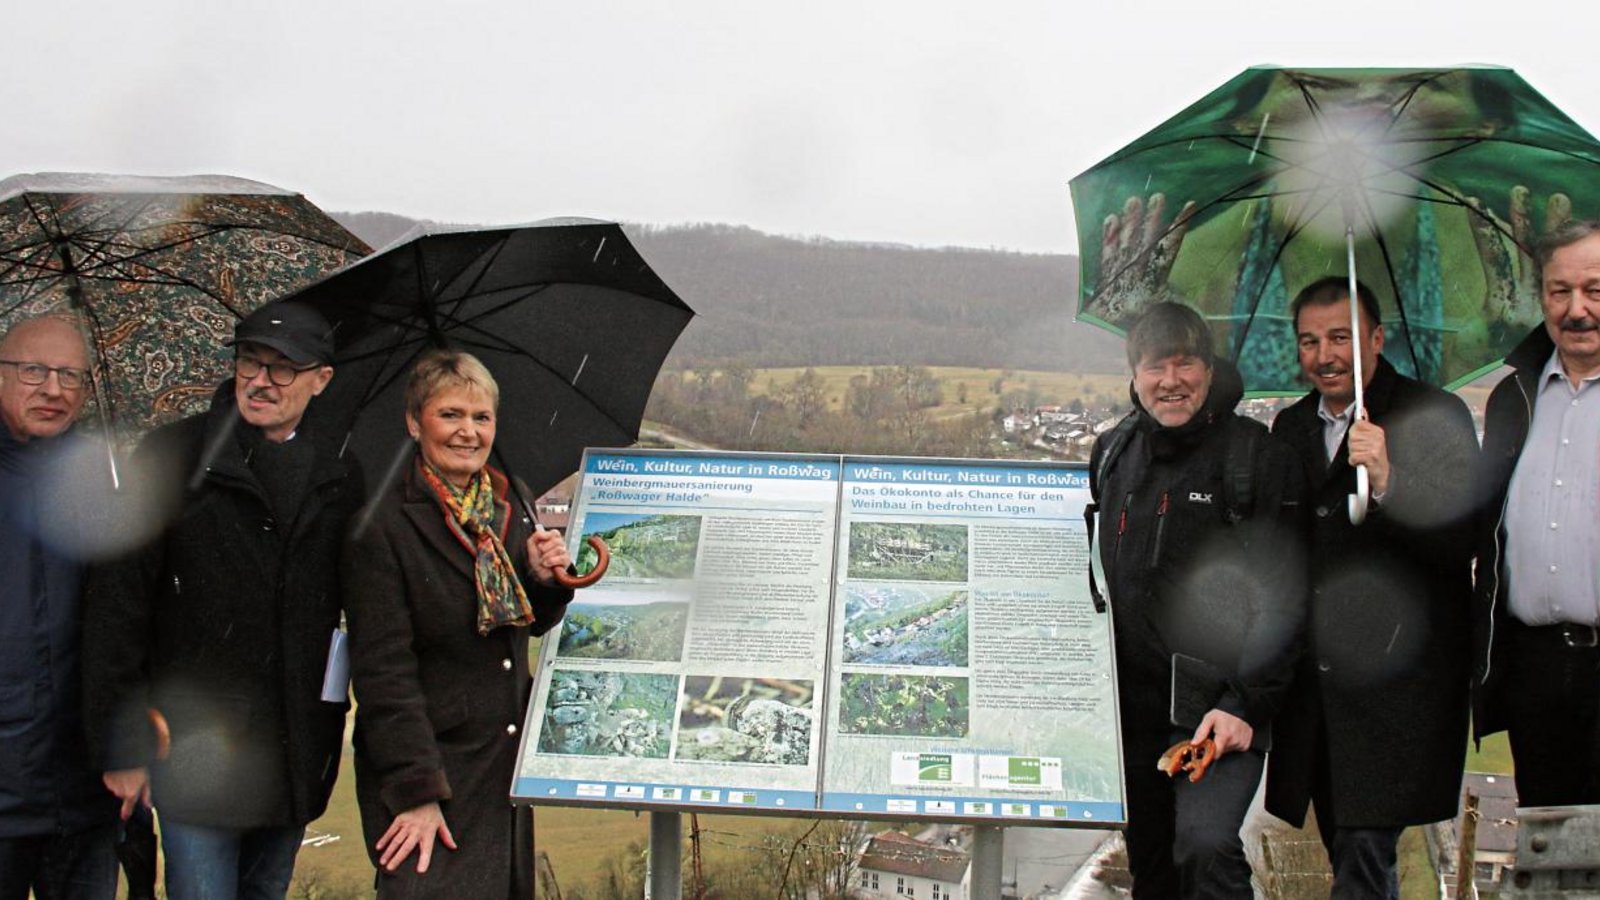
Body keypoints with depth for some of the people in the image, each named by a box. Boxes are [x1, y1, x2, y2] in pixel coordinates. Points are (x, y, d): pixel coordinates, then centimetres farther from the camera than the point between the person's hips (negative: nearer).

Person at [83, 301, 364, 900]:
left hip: (296, 757, 4)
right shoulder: (172, 457, -4)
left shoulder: (340, 480, 7)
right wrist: (121, 745, -9)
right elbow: (117, 602, -6)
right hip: (197, 752, -4)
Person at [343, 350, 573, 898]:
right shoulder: (383, 526, -13)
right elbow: (383, 671, -15)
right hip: (425, 766, -6)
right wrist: (418, 792, -18)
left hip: (508, 765, 6)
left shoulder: (511, 504, 7)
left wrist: (545, 577, -6)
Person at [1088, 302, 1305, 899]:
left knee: (1206, 847, -23)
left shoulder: (1254, 457, -7)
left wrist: (1245, 706, -17)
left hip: (1218, 704, -5)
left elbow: (1282, 600, -9)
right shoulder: (1112, 453, 10)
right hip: (1130, 703, 6)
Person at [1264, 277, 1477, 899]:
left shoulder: (1434, 417, -5)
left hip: (1397, 683, -6)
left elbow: (1461, 542, -14)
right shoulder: (1291, 427, 13)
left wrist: (1388, 480, -28)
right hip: (1313, 680, 6)